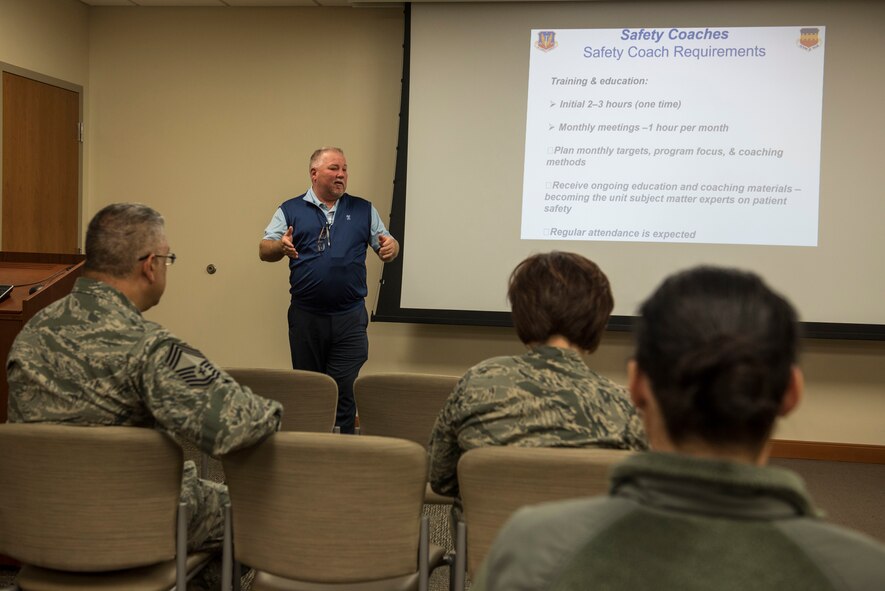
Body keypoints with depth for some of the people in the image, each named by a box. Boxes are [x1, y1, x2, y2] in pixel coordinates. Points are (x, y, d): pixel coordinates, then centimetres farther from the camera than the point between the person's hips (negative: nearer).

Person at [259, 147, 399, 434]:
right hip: (305, 316, 0)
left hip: (350, 317, 0)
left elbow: (388, 245, 12)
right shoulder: (290, 210, 7)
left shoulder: (363, 210, 12)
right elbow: (264, 250, 3)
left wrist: (391, 247, -12)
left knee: (346, 391, -4)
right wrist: (281, 247, -21)